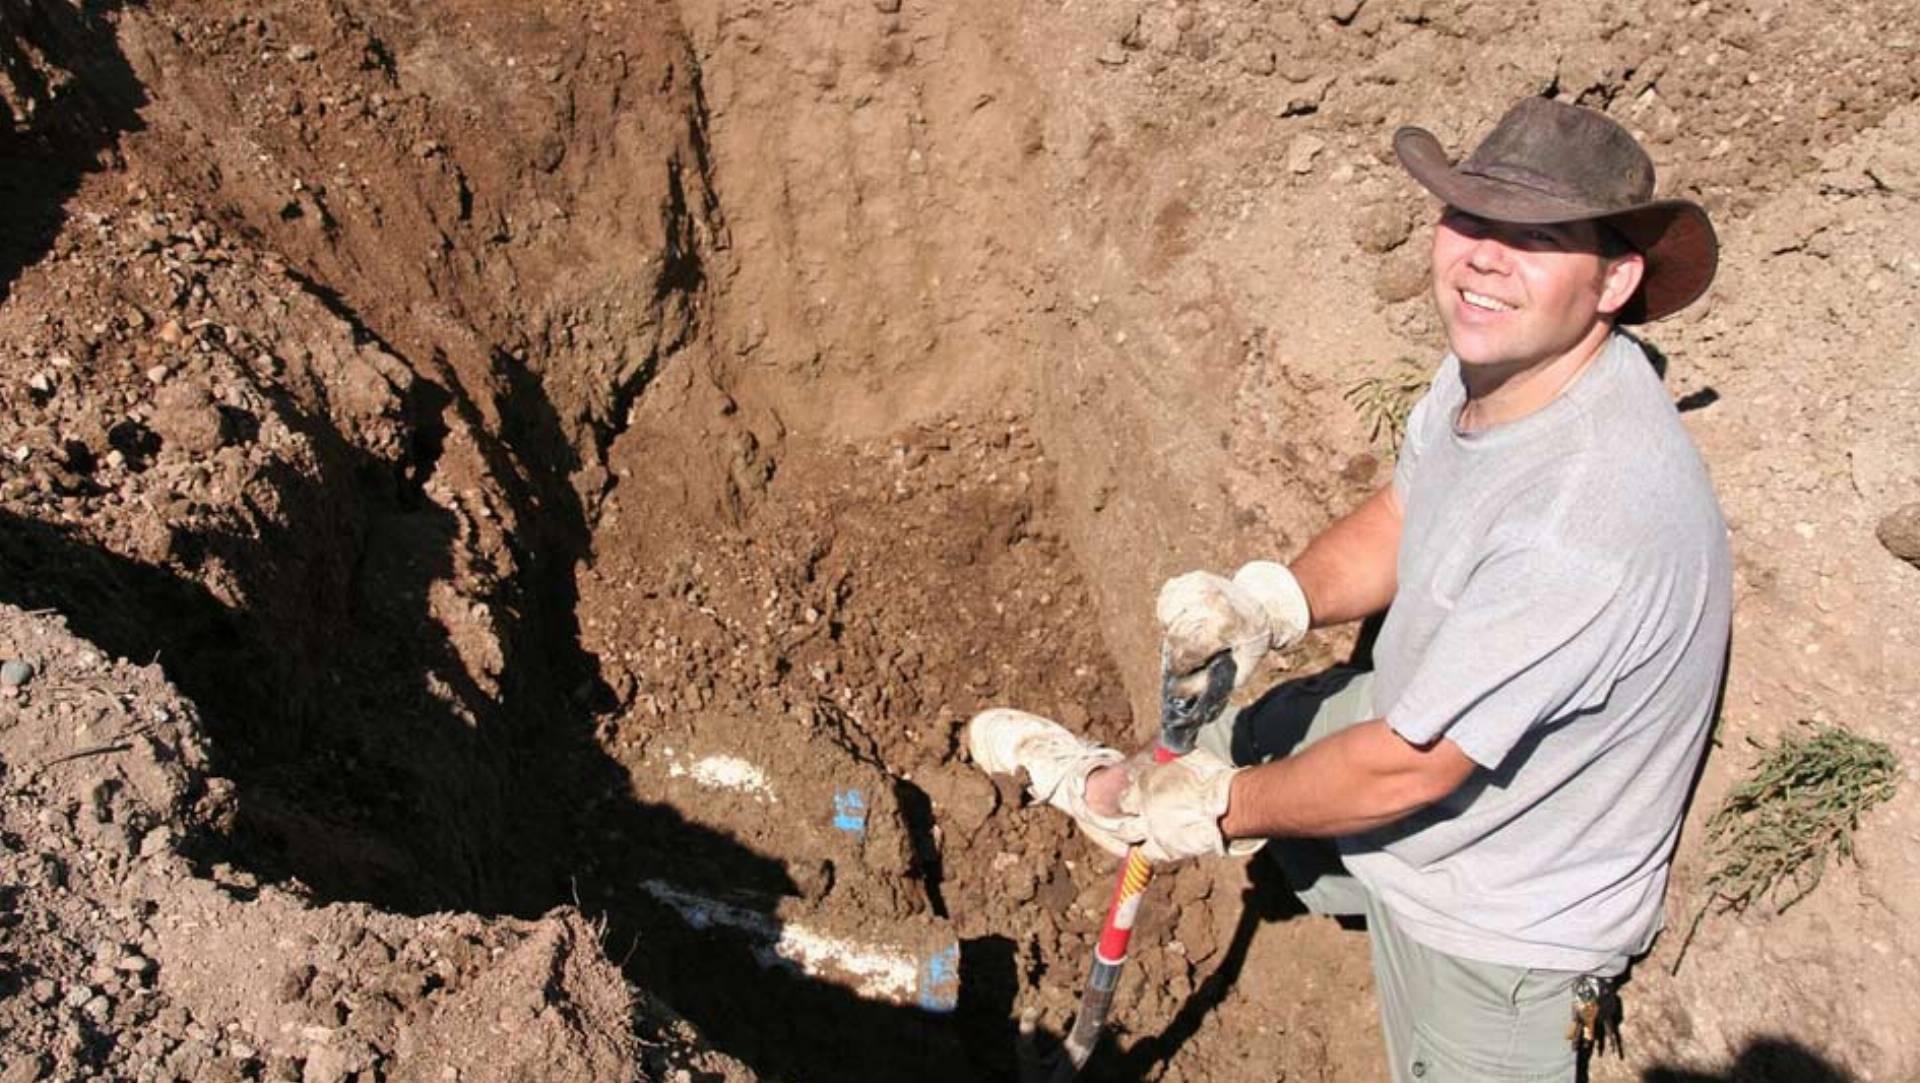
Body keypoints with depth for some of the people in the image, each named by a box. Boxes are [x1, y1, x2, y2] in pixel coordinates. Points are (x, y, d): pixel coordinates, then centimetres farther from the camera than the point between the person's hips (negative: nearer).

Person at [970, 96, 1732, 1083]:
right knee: (1199, 744, 19)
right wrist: (1267, 604, -15)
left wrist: (1216, 811, -15)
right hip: (1417, 713, 7)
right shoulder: (1499, 360, -13)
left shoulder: (1594, 521, -37)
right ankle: (1114, 778, 48)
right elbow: (1395, 524, 3)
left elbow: (1407, 769, -29)